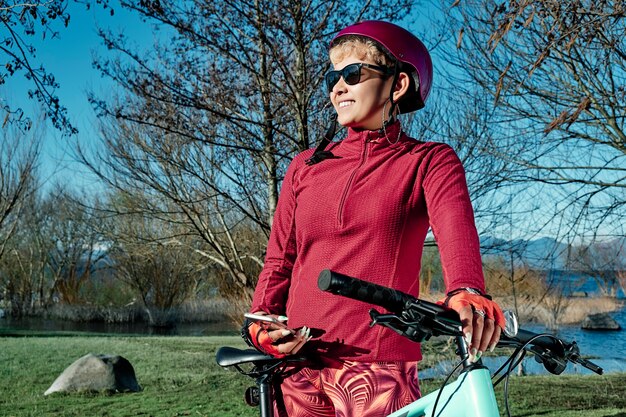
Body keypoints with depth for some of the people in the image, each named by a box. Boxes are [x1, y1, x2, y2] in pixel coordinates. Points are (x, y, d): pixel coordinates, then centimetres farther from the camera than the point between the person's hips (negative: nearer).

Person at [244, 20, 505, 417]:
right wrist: (262, 325, -6)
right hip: (299, 364, 3)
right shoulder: (306, 166, 12)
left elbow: (456, 230, -17)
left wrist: (467, 293, -38)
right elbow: (279, 261, 13)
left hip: (379, 369, -3)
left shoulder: (430, 162, 3)